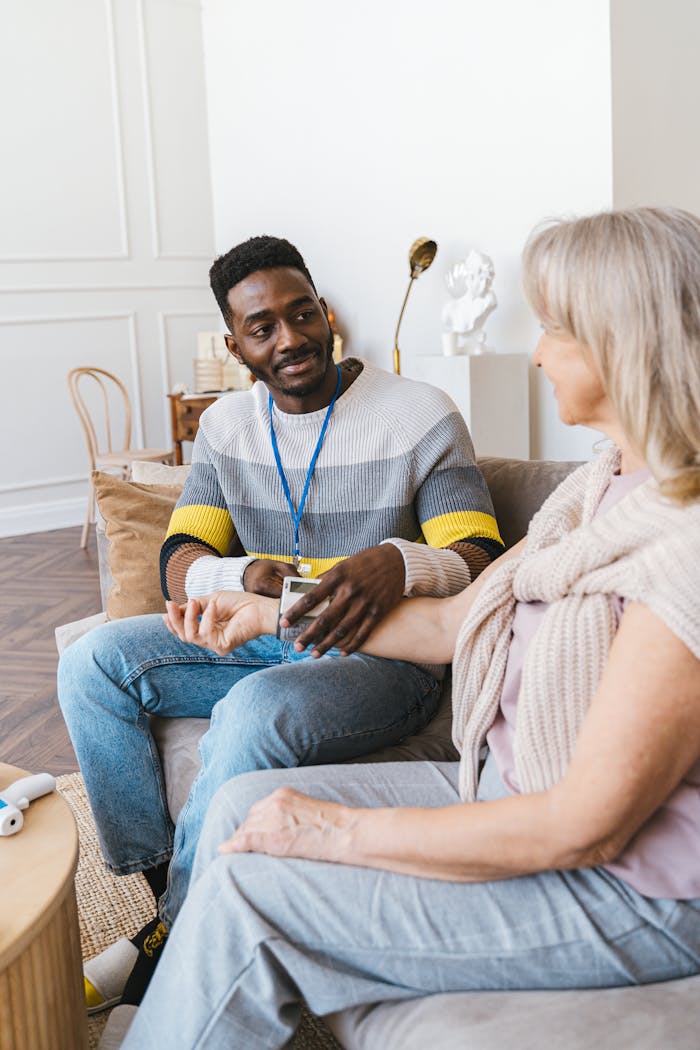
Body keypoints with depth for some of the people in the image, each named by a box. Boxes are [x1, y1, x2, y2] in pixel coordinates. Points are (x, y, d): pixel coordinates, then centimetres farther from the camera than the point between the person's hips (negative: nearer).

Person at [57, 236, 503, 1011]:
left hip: (382, 654, -5)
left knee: (257, 710, -35)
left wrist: (401, 562, -38)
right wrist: (242, 578, -26)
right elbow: (180, 567, -1)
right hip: (257, 639, 6)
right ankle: (161, 882, -8)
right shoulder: (226, 425, 6)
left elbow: (479, 562, -14)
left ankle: (171, 942, -13)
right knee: (92, 662, -11)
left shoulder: (421, 416, -9)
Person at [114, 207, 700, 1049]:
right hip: (513, 789, 8)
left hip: (631, 890, -8)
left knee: (247, 892, -12)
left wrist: (342, 831, -19)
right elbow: (457, 622, 11)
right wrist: (274, 614, 11)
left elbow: (586, 826, -26)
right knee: (244, 805, 3)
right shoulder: (601, 489, 4)